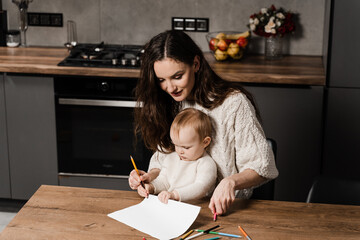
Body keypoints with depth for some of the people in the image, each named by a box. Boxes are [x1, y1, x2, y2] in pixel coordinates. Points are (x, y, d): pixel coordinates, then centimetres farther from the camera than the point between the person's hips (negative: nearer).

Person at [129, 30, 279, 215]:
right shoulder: (163, 105, 5)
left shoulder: (233, 103, -13)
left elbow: (262, 166, -11)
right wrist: (150, 176, -7)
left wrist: (231, 182, -31)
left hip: (226, 207, -4)